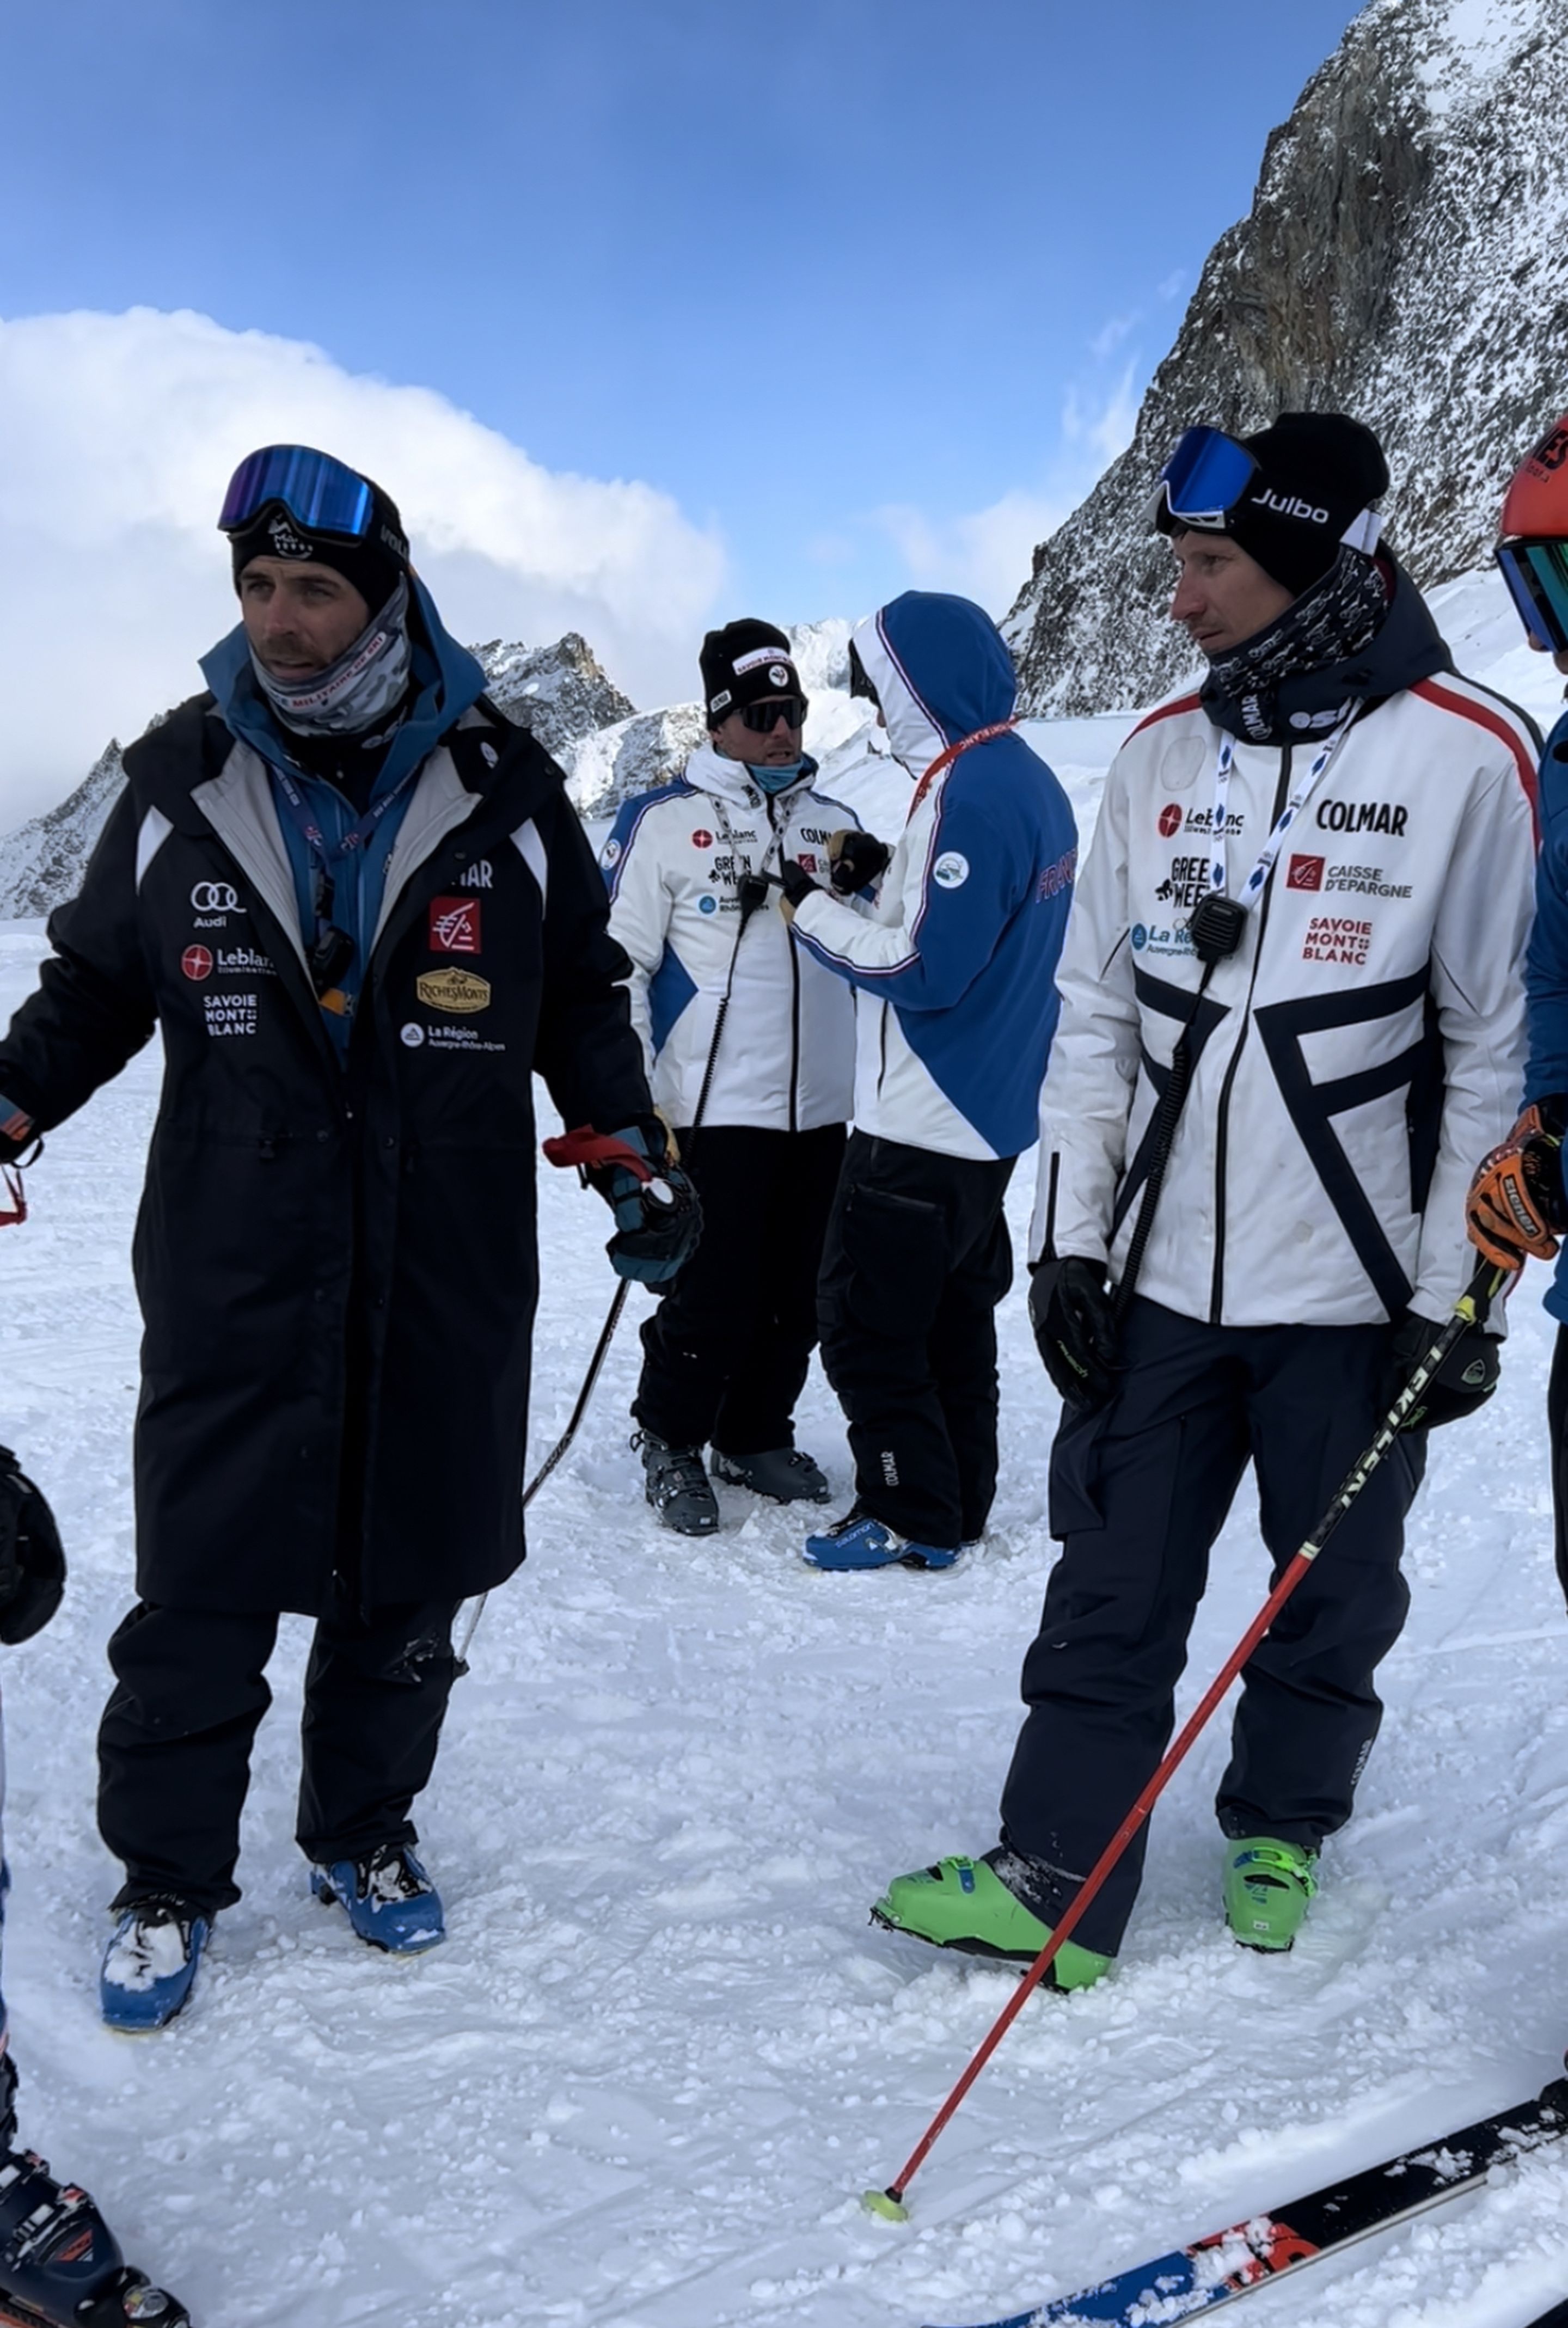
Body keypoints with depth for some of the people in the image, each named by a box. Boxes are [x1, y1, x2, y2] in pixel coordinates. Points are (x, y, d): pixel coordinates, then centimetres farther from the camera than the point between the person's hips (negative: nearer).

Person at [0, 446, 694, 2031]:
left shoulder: (499, 784, 2)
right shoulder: (180, 776, 3)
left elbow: (580, 998, 12)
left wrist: (631, 1153, 2)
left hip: (450, 1275, 1)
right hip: (232, 1271, 0)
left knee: (407, 1577, 12)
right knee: (201, 1587, 2)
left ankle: (362, 1829, 34)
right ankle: (167, 1874, 23)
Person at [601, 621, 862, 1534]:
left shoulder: (836, 824, 13)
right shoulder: (666, 821, -3)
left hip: (820, 1112, 5)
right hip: (714, 1111, -5)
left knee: (796, 1298, 12)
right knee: (709, 1301, -2)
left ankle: (758, 1436, 31)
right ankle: (671, 1442, 20)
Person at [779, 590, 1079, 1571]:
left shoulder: (965, 793, -21)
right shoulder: (1030, 779, 10)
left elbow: (925, 971, -23)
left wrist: (816, 906, -13)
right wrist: (883, 878, 4)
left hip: (924, 1127, -10)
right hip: (993, 1113, 10)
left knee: (866, 1321, 1)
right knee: (955, 1313, 18)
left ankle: (912, 1514, 9)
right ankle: (960, 1500, 28)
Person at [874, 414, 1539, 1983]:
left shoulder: (1465, 757, -7)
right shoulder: (1161, 753, 6)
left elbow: (1493, 1042, -6)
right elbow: (1095, 1015, 7)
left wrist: (1461, 1290, -7)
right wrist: (1068, 1241, 3)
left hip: (1355, 1287, -3)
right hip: (1159, 1271, 3)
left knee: (1331, 1599, 14)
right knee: (1110, 1591, 7)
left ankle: (1279, 1830, 37)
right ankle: (1054, 1876, 18)